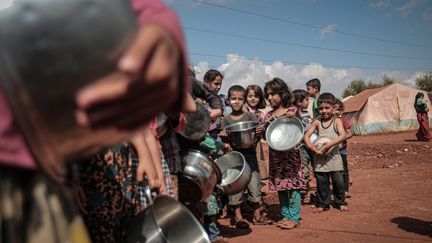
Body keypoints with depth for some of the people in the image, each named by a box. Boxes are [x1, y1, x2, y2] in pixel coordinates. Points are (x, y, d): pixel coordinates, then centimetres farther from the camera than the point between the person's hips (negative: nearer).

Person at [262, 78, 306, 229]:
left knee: (293, 185, -2)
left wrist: (292, 118, -23)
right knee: (280, 185, 10)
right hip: (275, 155, 5)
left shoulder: (292, 111, -4)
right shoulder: (268, 115, 9)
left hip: (290, 153, -5)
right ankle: (286, 216, 22)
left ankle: (294, 218, 8)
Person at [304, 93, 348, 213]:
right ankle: (322, 204, 19)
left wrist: (330, 144, -28)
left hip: (333, 156, -2)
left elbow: (342, 135, -17)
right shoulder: (317, 122, 5)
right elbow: (306, 135, 0)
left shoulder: (337, 121, -3)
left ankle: (340, 202, 22)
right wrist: (310, 146, -19)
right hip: (320, 157, 2)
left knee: (338, 181, 4)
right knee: (321, 182, 6)